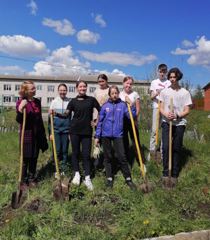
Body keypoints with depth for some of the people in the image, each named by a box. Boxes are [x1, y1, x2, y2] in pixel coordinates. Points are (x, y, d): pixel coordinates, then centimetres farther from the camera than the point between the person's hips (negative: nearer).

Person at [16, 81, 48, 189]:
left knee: (34, 158, 12)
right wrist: (20, 109, -32)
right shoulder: (20, 102, -10)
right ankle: (23, 180, 17)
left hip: (37, 134, 5)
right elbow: (19, 120, -15)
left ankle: (32, 178, 26)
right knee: (25, 158, 3)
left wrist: (43, 133, 17)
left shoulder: (37, 101, 7)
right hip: (26, 134, -5)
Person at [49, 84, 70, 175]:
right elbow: (50, 118, 4)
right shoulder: (54, 102, 2)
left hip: (66, 130, 0)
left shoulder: (70, 102, 0)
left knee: (65, 150, 7)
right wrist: (50, 132, 1)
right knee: (57, 150, 2)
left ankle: (64, 169, 19)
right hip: (56, 130, 0)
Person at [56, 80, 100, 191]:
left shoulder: (91, 99, 2)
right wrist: (56, 113, -19)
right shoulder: (73, 101, 3)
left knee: (86, 154, 0)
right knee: (75, 152, 8)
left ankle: (87, 178, 6)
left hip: (87, 131, -1)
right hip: (75, 130, 1)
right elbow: (66, 114, -4)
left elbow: (101, 111, 8)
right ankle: (77, 174, 24)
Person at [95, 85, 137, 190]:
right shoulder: (105, 106, 2)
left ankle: (128, 178, 9)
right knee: (108, 157, 10)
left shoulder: (122, 105, 1)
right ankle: (109, 178, 22)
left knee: (122, 156, -2)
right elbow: (100, 122, 4)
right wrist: (97, 136, 2)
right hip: (106, 135, 1)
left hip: (118, 135, -1)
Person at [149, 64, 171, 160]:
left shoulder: (169, 83, 7)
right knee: (154, 130, -3)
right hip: (156, 107, 1)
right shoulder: (154, 82, 12)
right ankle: (152, 151, 3)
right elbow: (151, 97, 7)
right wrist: (156, 94, -14)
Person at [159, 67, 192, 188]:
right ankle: (165, 174, 3)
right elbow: (161, 108, 6)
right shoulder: (164, 91, 7)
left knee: (177, 149, 5)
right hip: (166, 123, 1)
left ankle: (175, 175, 15)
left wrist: (177, 116, -21)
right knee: (166, 148, -7)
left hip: (179, 124, -1)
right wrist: (166, 115, -15)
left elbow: (187, 110, -2)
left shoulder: (185, 92, 0)